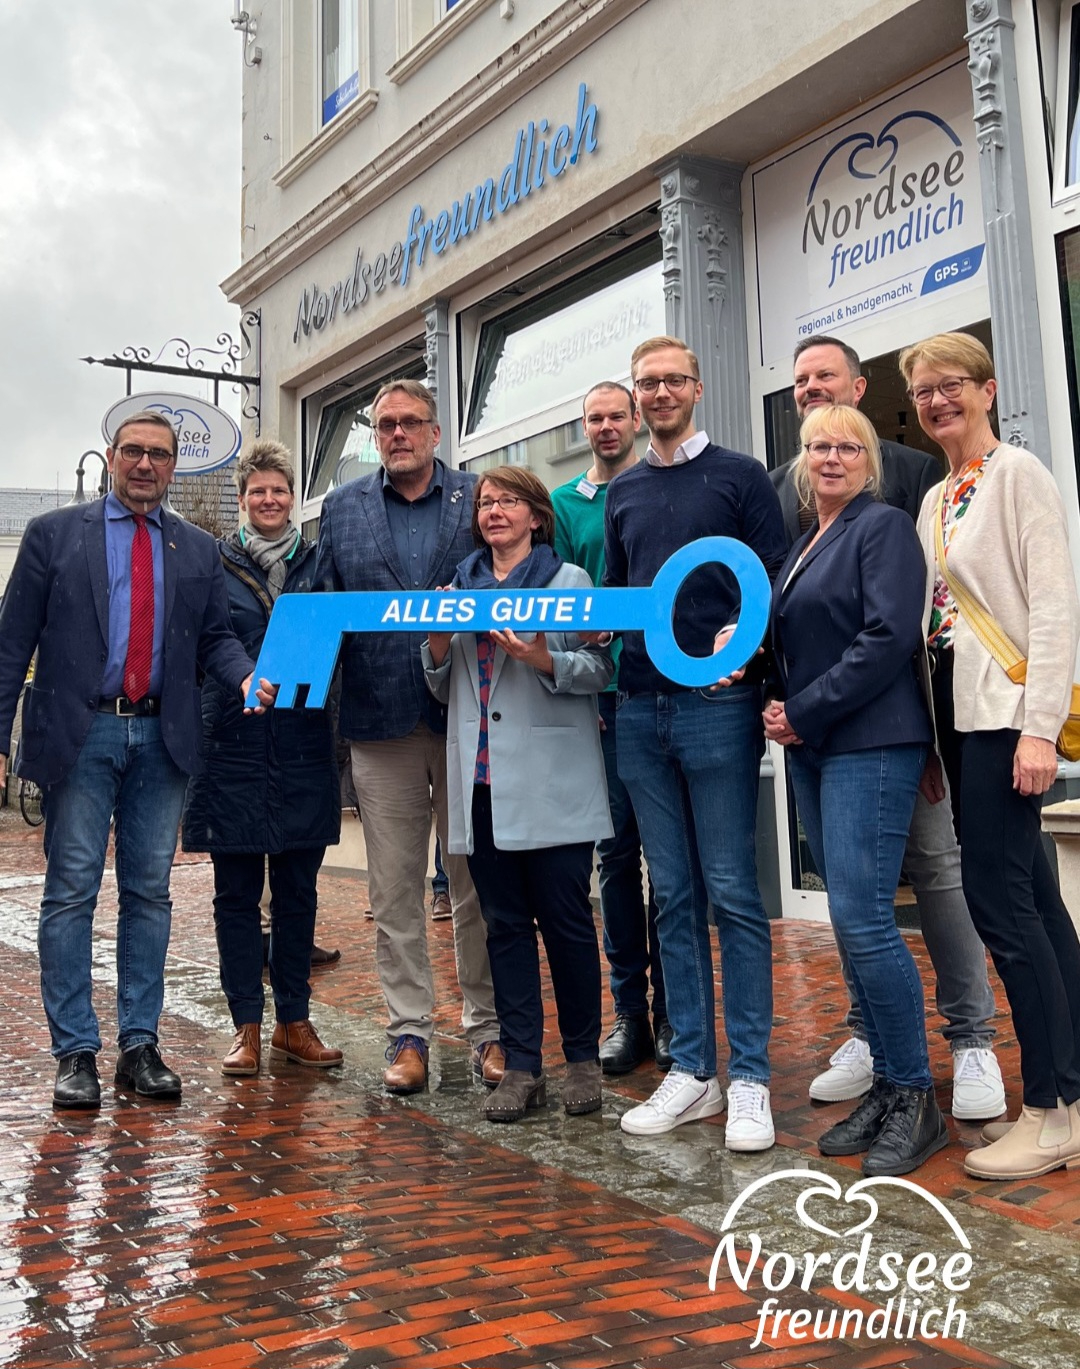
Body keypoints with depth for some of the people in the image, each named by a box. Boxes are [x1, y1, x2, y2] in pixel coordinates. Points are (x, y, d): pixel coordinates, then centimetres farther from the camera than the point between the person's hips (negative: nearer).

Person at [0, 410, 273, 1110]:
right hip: (80, 736, -2)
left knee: (149, 892, 7)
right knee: (72, 892, 0)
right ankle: (76, 1053, 9)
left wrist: (248, 677, -13)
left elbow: (215, 637, 10)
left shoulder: (199, 549, 13)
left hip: (162, 738, 3)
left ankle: (140, 1046, 16)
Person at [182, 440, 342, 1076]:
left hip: (305, 751, 1)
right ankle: (247, 1026, 14)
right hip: (233, 749, -1)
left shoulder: (321, 563, 8)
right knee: (237, 893, 4)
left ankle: (294, 1022, 19)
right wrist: (239, 682, -8)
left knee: (298, 890, 8)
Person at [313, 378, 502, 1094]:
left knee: (477, 882, 5)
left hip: (468, 714, -1)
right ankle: (410, 1032, 18)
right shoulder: (342, 508, 12)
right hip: (381, 719, 2)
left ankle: (489, 1028, 18)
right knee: (395, 888, 7)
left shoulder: (479, 498, 7)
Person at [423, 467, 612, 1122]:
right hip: (482, 779, 4)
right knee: (504, 923, 7)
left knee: (566, 919, 1)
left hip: (551, 780, -4)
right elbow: (444, 687, 20)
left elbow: (600, 669, -1)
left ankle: (583, 1057, 16)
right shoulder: (459, 586, 18)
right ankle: (522, 1067, 14)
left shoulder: (570, 580, 5)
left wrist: (545, 661, -19)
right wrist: (438, 646, 0)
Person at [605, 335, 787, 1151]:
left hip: (717, 705, -5)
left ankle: (750, 1078, 7)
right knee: (675, 898, 8)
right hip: (640, 710, 5)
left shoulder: (738, 475, 3)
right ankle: (692, 1070, 17)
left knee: (732, 894, -2)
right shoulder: (623, 493, 17)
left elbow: (778, 584, -2)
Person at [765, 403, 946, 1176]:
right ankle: (888, 1087, 18)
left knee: (861, 918, -12)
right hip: (813, 749, 8)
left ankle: (915, 1098, 3)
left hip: (871, 744, -8)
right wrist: (784, 714, 4)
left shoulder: (884, 527, -4)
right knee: (854, 921, 9)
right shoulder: (804, 544, 19)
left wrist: (804, 712, -14)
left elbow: (889, 639, -16)